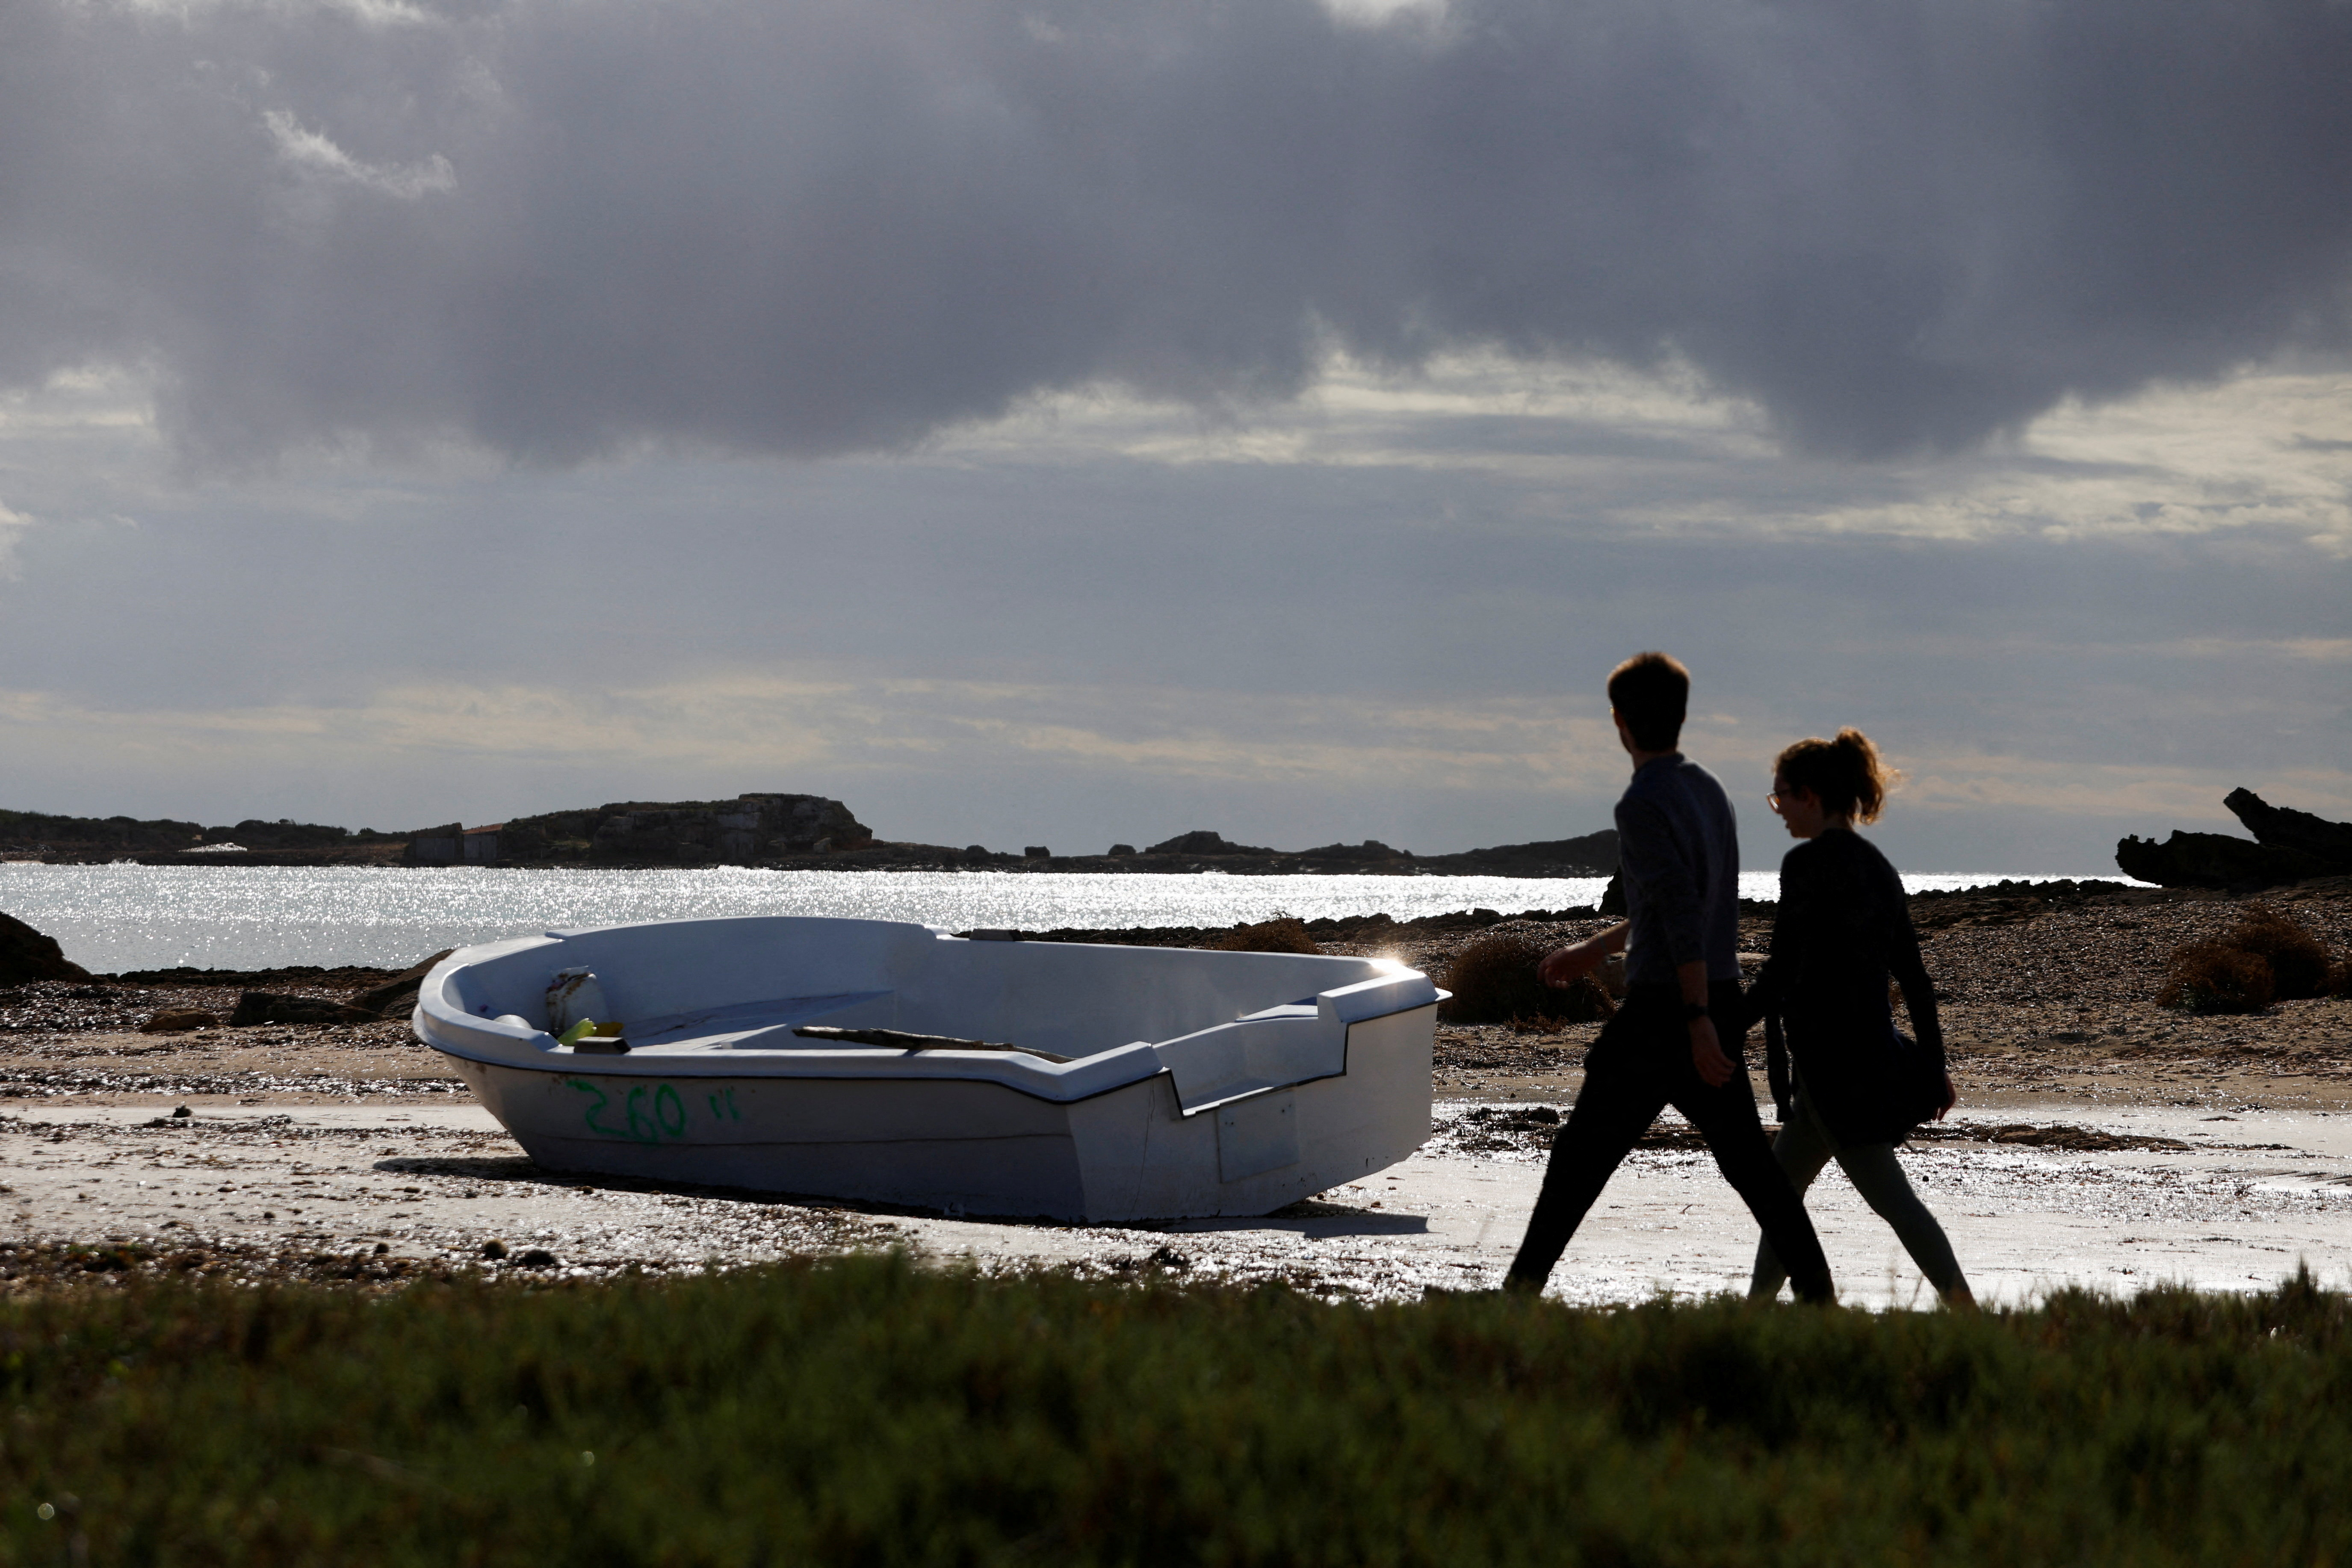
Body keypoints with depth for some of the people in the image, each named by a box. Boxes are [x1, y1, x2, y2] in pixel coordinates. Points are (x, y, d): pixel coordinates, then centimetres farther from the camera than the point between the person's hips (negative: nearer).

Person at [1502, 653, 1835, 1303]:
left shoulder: (1645, 804, -14)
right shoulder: (1708, 790, 14)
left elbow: (1683, 916, -22)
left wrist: (1697, 1023, -24)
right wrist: (1594, 949, 32)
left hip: (1667, 1009, -8)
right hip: (1720, 1001, 8)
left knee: (1581, 1152, 0)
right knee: (1747, 1157, 10)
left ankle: (1522, 1290, 4)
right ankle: (1818, 1293, 6)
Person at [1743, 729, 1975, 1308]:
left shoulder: (1808, 863, -12)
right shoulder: (1877, 866, 13)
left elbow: (1780, 975, -16)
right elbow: (1914, 977, 14)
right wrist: (1935, 1065, 17)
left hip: (1829, 1055, -9)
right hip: (1874, 1051, 9)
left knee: (1889, 1194, -8)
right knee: (1780, 1183, 17)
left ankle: (1966, 1310, -13)